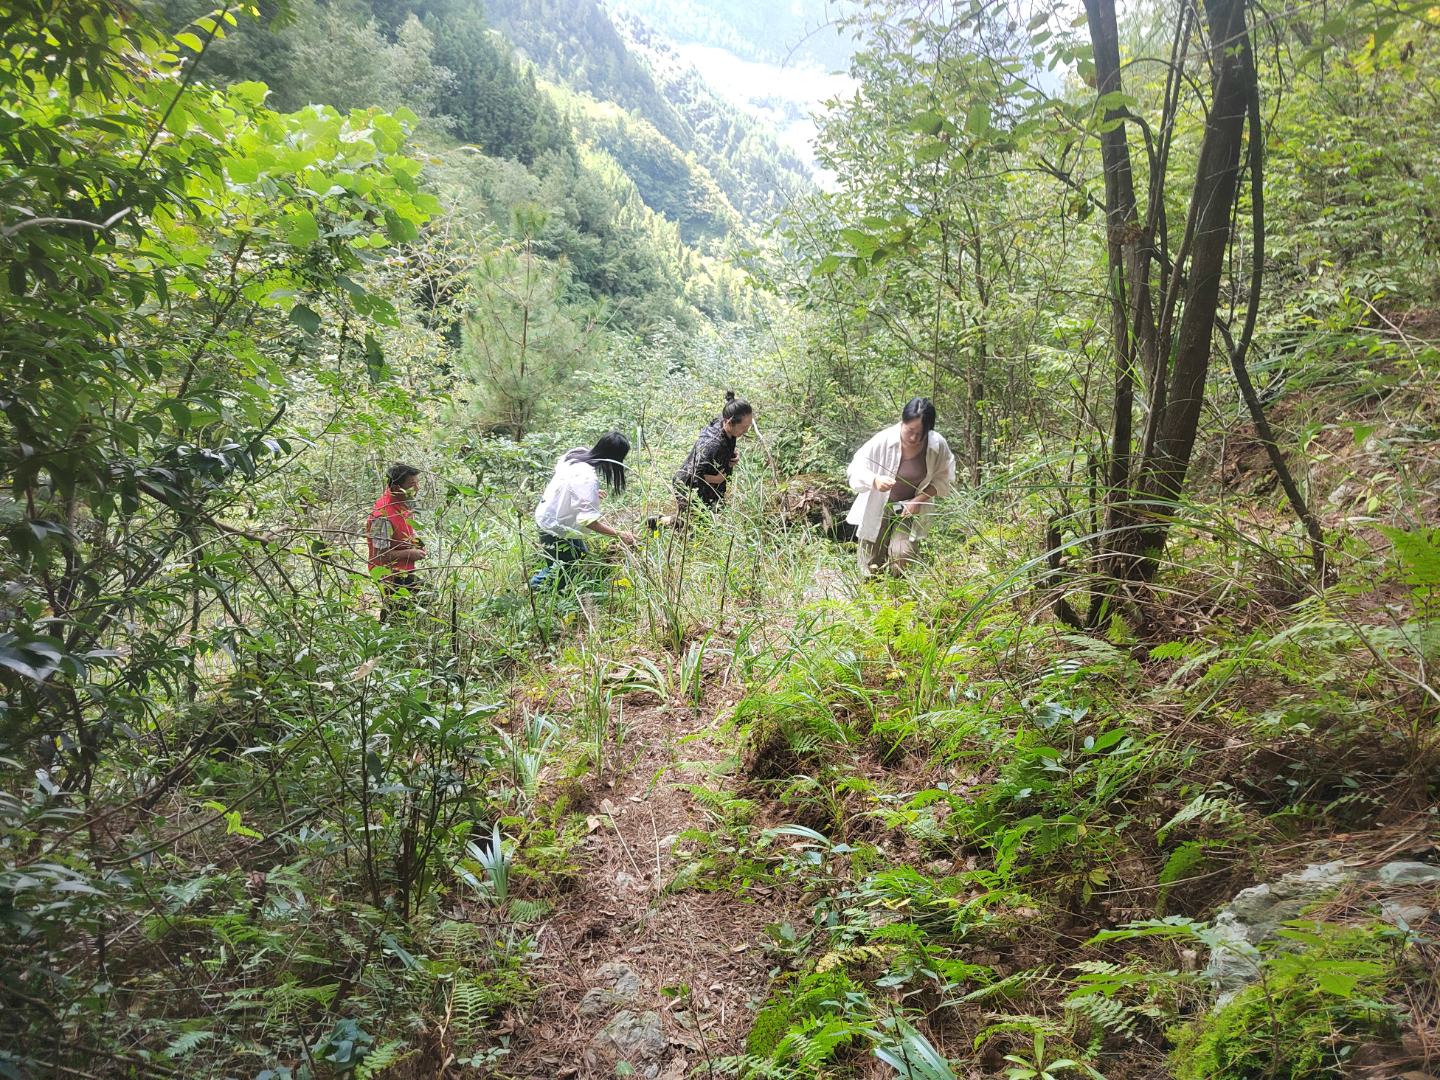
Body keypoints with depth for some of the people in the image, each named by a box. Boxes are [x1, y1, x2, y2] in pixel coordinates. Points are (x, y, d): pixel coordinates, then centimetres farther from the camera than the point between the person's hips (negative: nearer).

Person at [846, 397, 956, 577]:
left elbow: (944, 479, -5)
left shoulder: (938, 445, -18)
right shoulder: (883, 440, -24)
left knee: (902, 556, -15)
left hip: (911, 509, 1)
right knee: (871, 570, 4)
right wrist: (875, 480, -39)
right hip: (877, 507, -1)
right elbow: (856, 469, -18)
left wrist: (920, 499, -20)